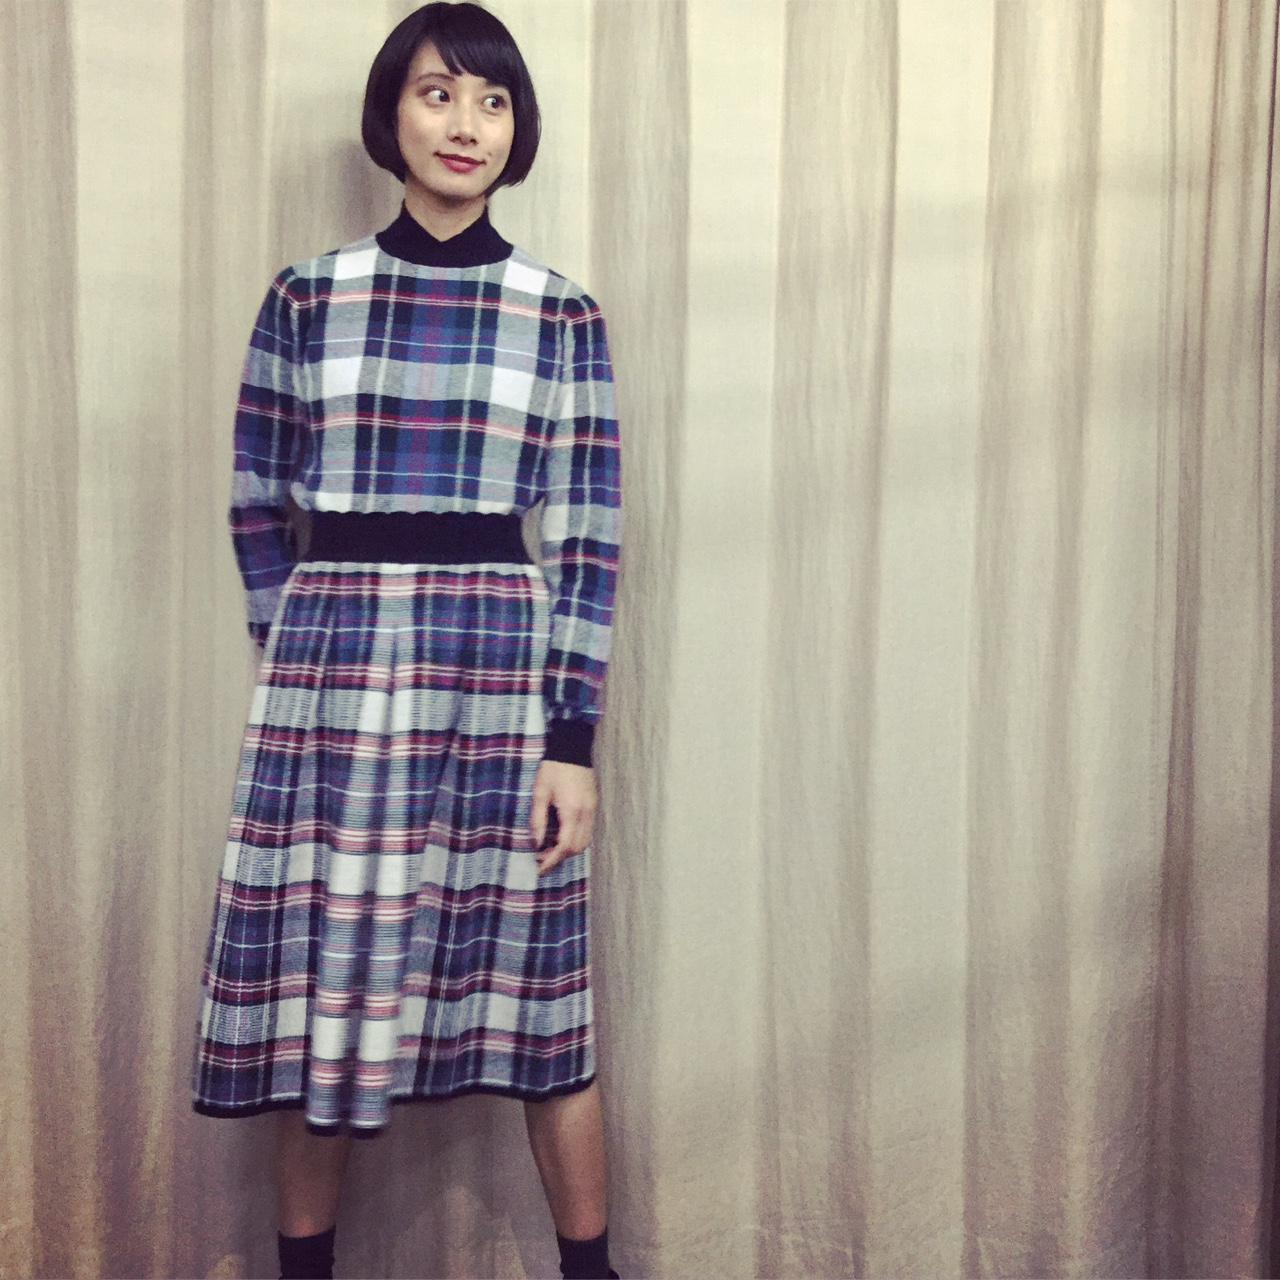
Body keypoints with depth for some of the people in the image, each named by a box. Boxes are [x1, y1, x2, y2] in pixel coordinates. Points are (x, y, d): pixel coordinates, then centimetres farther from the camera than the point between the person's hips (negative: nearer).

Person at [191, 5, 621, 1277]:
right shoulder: (304, 297, 5)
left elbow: (588, 534, -1)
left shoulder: (562, 315, 3)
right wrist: (301, 642, 13)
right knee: (318, 979, 8)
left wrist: (572, 739, -6)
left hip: (500, 661, -1)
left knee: (535, 981, 7)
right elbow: (253, 500, 12)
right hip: (329, 669, 1)